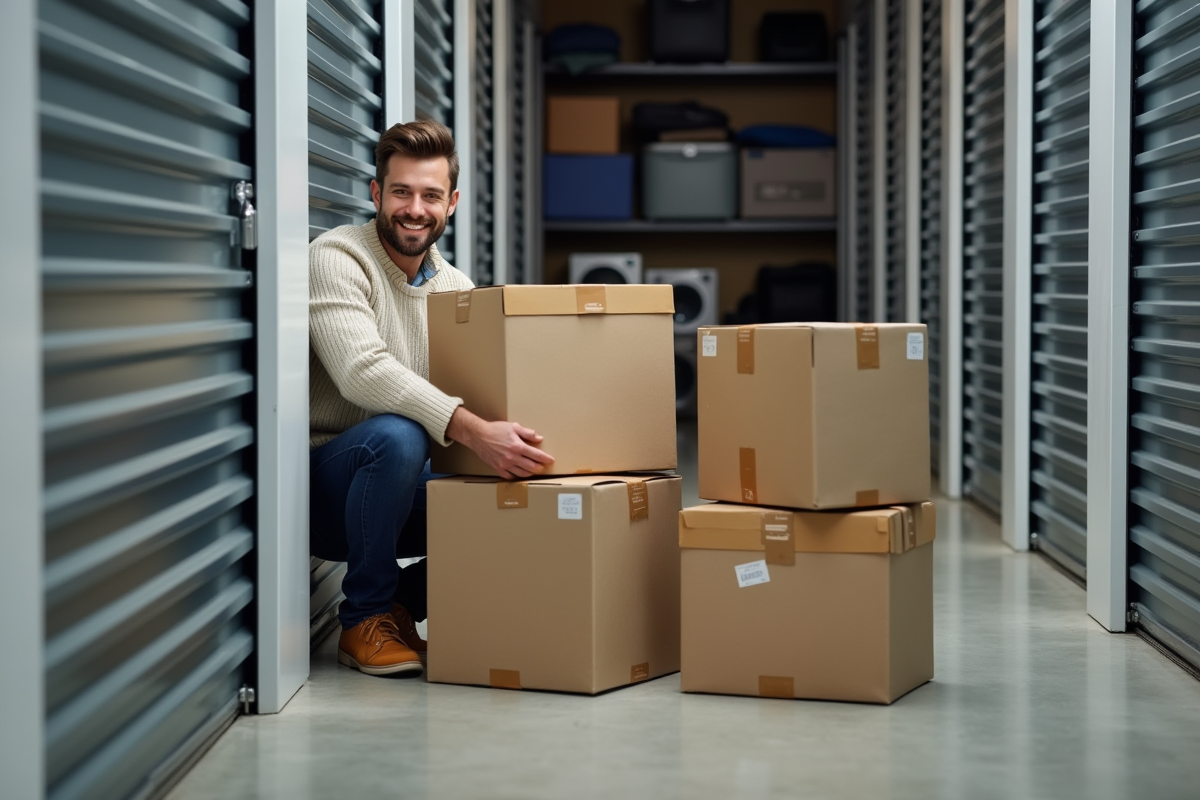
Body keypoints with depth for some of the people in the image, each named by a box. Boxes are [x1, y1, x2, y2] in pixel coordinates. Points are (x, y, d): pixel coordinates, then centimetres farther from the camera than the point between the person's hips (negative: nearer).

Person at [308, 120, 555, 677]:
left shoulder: (456, 287, 9)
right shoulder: (336, 259, -14)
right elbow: (363, 370, -30)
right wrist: (473, 431, -41)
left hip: (399, 486, 6)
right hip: (319, 485, -6)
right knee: (394, 436, -37)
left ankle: (403, 600, 8)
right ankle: (366, 621, -15)